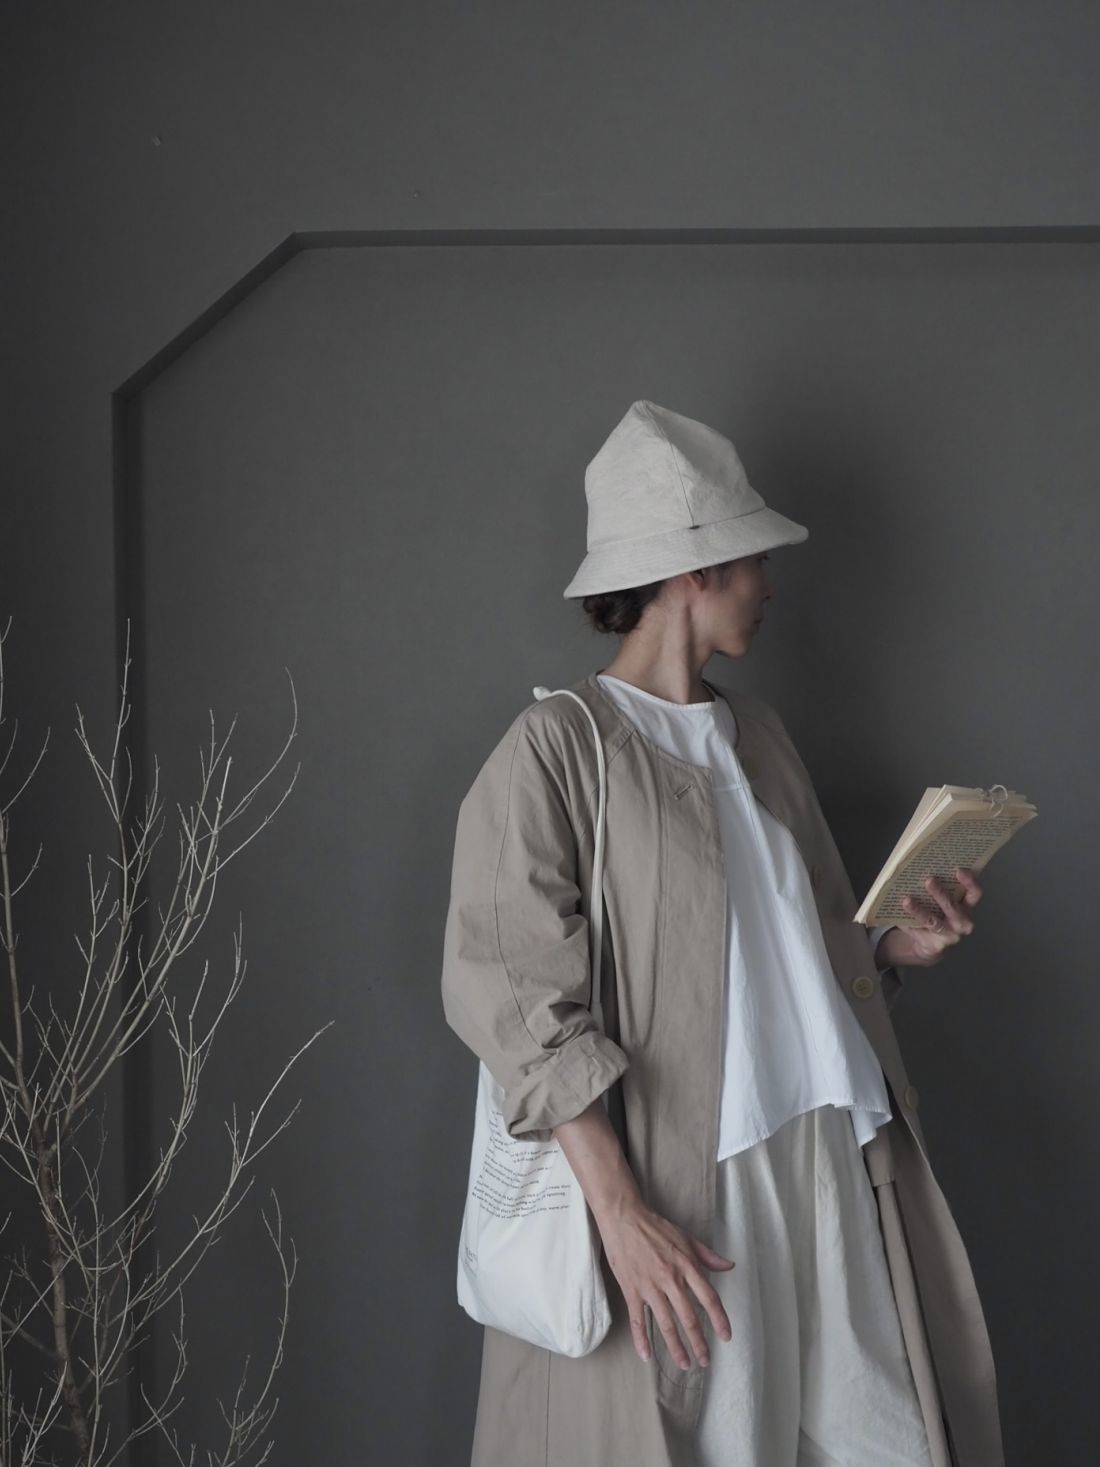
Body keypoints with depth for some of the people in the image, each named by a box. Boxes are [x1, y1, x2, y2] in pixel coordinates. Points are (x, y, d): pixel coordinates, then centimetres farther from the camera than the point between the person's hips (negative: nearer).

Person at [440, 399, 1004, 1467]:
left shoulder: (758, 737, 17)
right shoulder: (556, 749, -6)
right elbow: (508, 993, -14)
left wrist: (902, 945, 3)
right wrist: (621, 1212, -21)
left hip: (835, 1167, 6)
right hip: (683, 1188, -6)